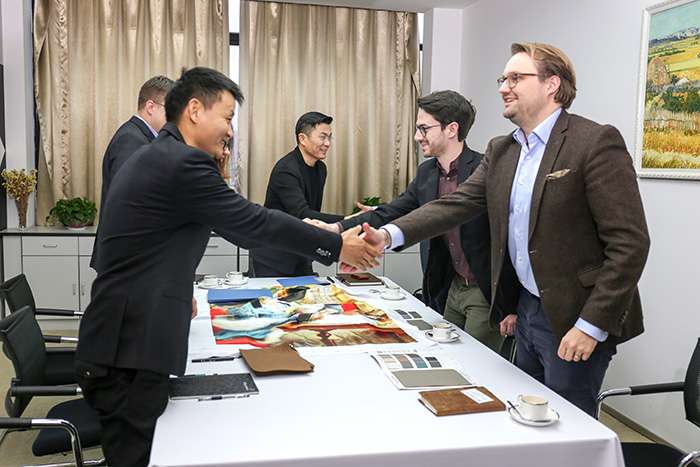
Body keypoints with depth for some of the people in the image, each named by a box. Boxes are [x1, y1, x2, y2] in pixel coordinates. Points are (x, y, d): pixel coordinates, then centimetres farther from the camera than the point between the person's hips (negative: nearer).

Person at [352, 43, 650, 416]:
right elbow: (456, 204, 1)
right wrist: (389, 235, -14)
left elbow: (629, 243, -18)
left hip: (576, 320, -7)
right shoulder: (500, 151, 9)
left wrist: (592, 325, -20)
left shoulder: (595, 143, -15)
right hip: (527, 310, 7)